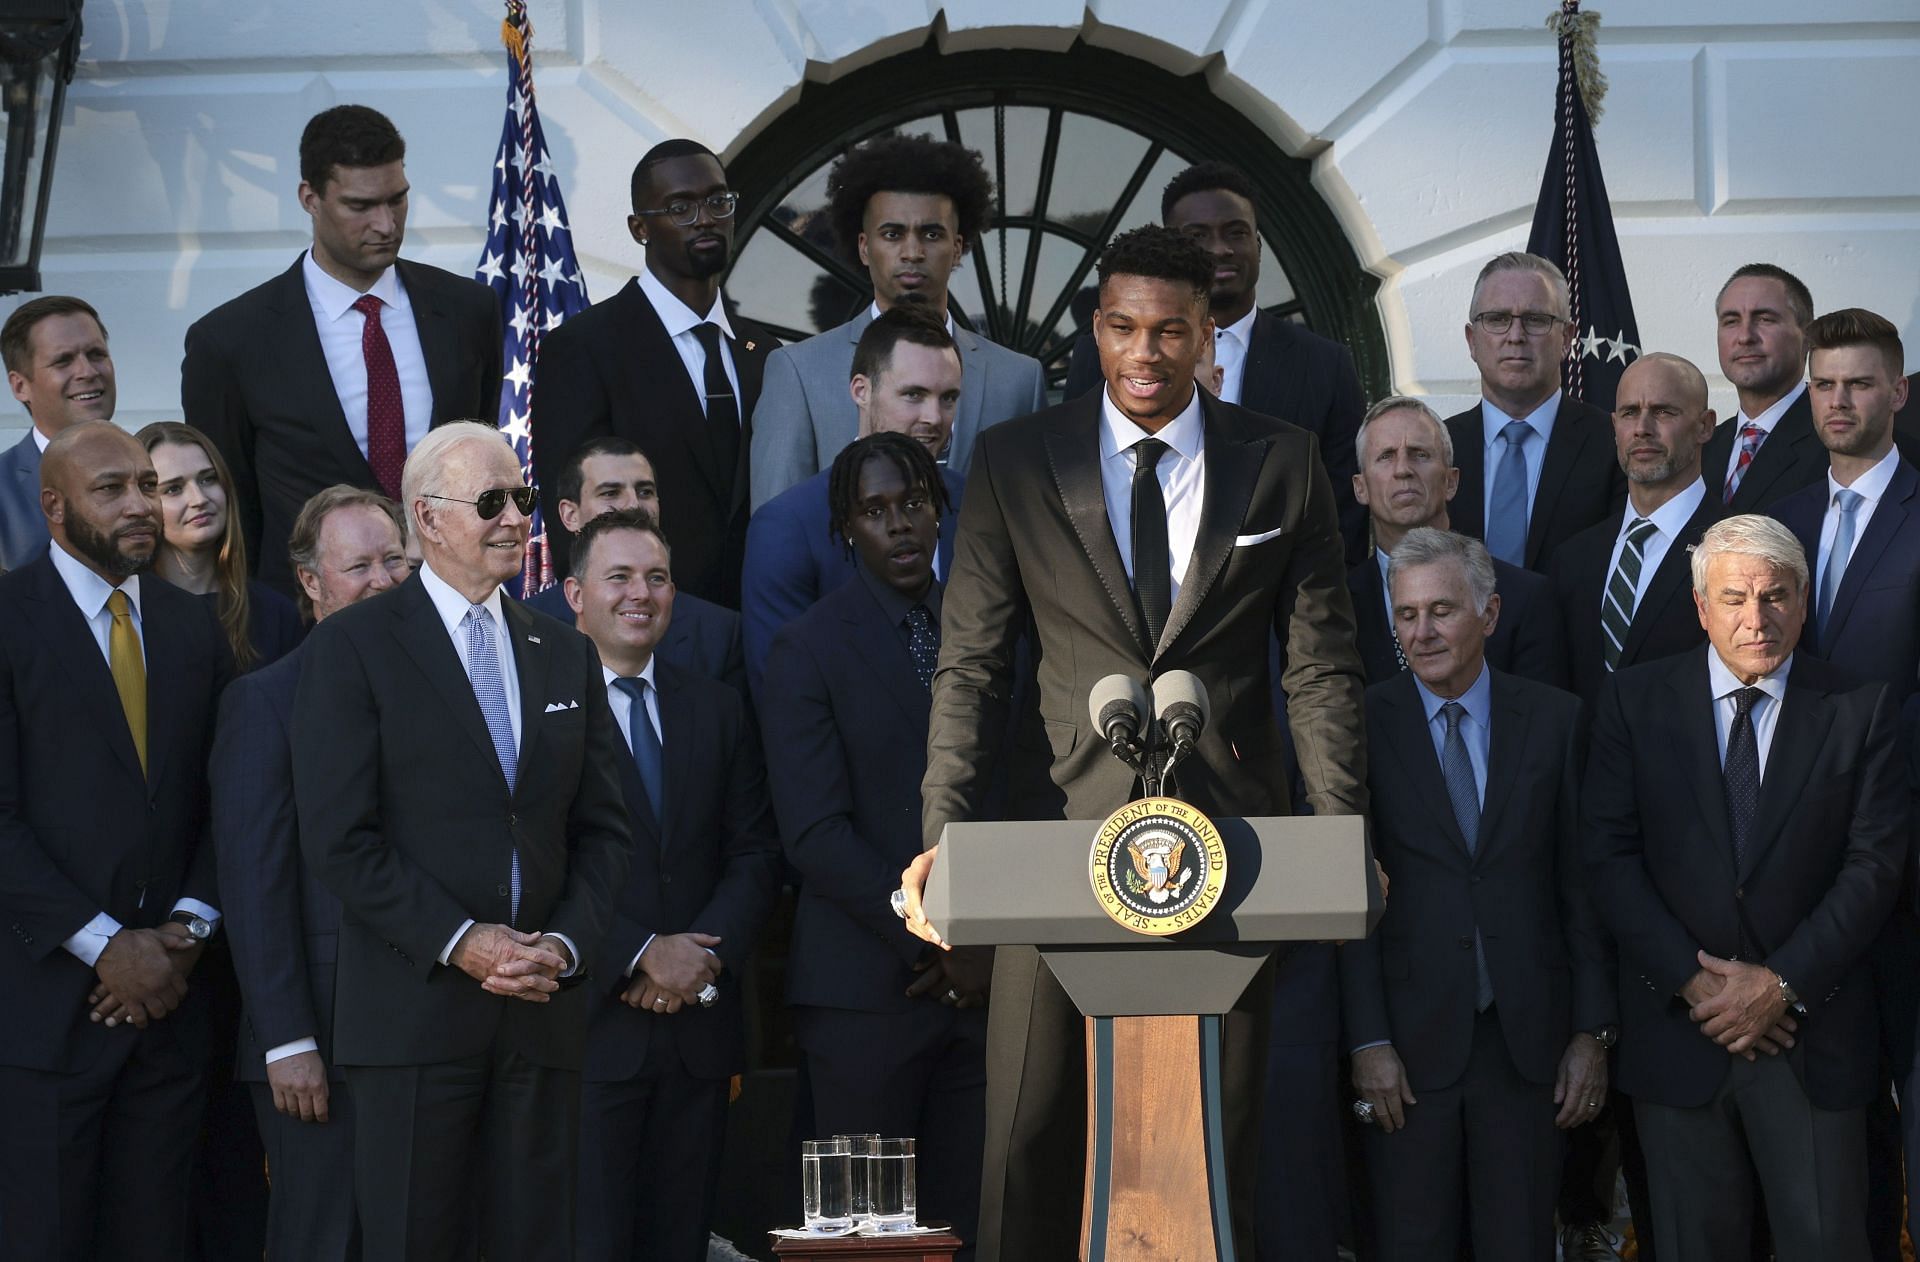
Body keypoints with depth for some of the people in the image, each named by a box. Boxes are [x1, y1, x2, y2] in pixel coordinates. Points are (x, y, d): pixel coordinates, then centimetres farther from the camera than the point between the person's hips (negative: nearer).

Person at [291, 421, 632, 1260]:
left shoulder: (566, 656, 15)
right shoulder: (353, 648, -1)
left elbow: (602, 829, 13)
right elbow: (338, 837, -8)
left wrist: (567, 943, -4)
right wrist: (457, 941, -14)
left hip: (543, 1007, 4)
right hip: (415, 1005, -4)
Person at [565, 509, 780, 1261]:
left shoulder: (717, 711, 14)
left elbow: (754, 854, 10)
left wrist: (706, 957, -7)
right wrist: (642, 955, -14)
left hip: (700, 1023, 5)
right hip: (592, 1023, -5)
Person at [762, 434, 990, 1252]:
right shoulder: (811, 649, -2)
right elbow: (816, 836, -10)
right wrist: (935, 942, -12)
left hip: (985, 980, 4)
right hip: (869, 990, -4)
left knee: (967, 1216, 4)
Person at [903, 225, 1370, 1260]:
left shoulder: (1283, 464, 5)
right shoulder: (1015, 462, 4)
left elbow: (1321, 667, 6)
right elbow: (968, 665, 2)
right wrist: (943, 836, -11)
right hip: (1065, 828, 0)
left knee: (1220, 1132, 3)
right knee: (1029, 1131, -1)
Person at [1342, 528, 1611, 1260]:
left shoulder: (1555, 721, 5)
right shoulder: (1364, 727, 0)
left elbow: (1583, 883, 6)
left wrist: (1594, 1031, 2)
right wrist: (1368, 1042, -8)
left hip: (1529, 1036, 1)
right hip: (1411, 1036, -1)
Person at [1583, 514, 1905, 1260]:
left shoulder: (1857, 712, 2)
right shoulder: (1636, 703, 3)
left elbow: (1876, 862, -4)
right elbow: (1610, 855, -2)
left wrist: (1783, 982, -12)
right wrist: (1692, 980, -11)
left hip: (1811, 1027, -1)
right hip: (1678, 1024, 1)